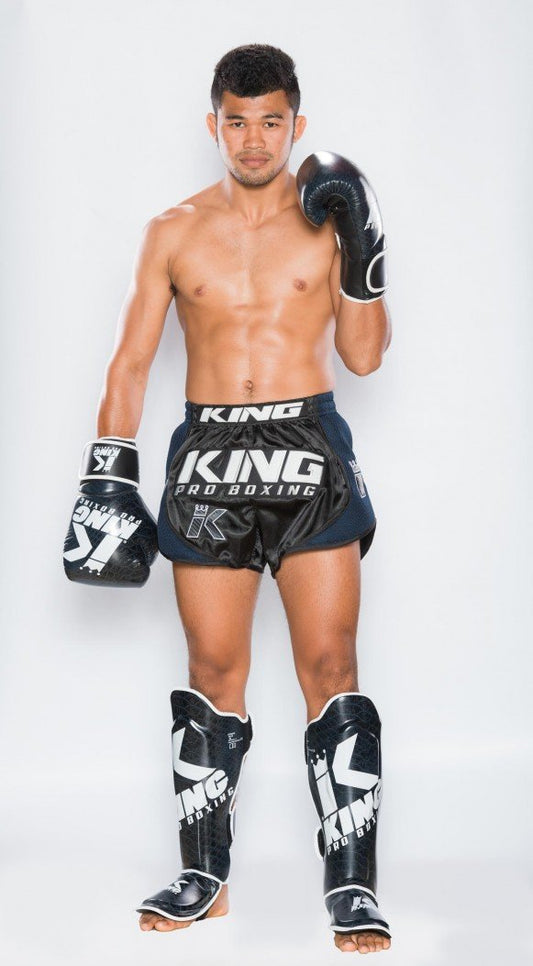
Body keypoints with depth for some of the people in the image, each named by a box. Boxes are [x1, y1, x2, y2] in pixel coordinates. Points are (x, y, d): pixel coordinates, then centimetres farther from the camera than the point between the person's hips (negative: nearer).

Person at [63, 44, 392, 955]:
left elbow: (364, 355, 1)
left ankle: (352, 888, -2)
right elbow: (130, 364, 8)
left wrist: (362, 252, -11)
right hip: (208, 458, 2)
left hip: (309, 451, -2)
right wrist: (104, 479, 1)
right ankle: (203, 876, 19)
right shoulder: (174, 232, 8)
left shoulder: (327, 219, 4)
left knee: (329, 667, -7)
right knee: (214, 672, 7)